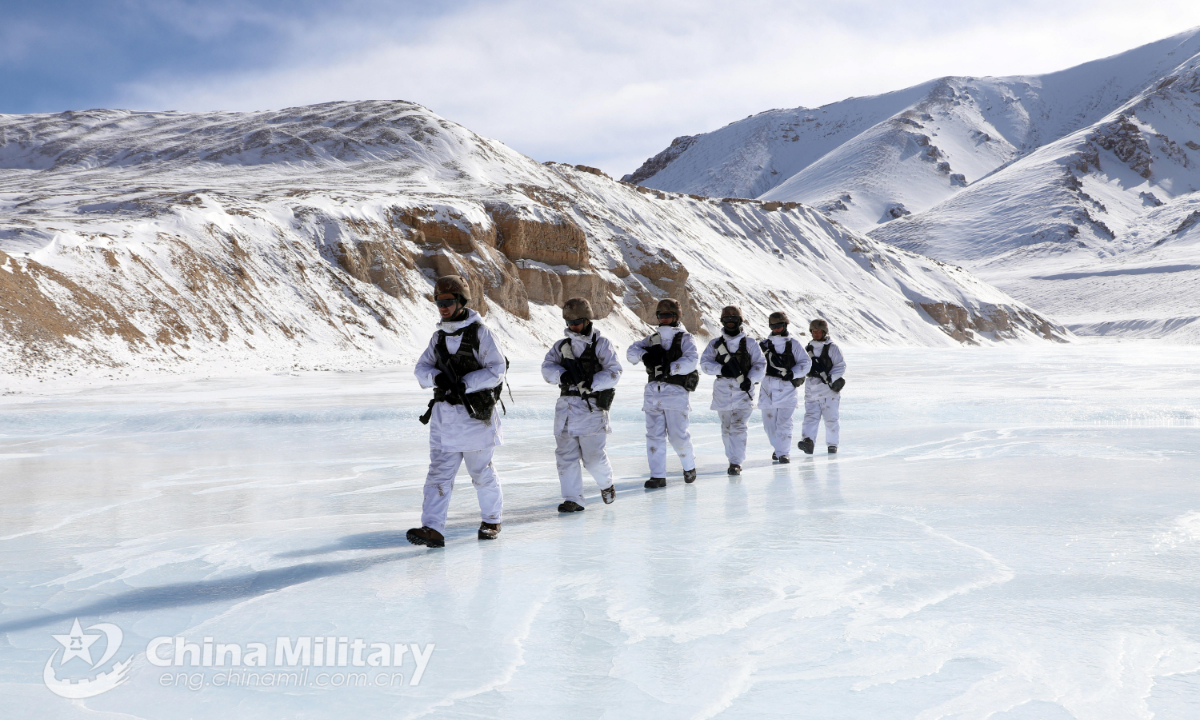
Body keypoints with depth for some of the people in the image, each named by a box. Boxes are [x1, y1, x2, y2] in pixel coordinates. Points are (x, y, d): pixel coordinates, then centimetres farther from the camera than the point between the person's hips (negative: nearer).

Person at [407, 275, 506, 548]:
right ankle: (433, 529, -10)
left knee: (481, 471, 8)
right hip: (444, 414, 5)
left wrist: (465, 384, -21)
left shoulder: (479, 333, -7)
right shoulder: (439, 336, 12)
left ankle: (491, 520, 28)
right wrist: (436, 377, -12)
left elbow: (496, 370, -12)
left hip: (475, 415, -5)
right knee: (439, 472, -5)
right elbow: (421, 368, 11)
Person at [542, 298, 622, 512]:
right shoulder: (561, 346, 14)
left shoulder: (601, 344, 2)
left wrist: (591, 383, -21)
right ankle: (573, 499, 8)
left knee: (593, 456, -5)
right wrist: (561, 374, -19)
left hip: (591, 407, -4)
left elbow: (614, 372, -6)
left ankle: (606, 483, 24)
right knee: (565, 455, 0)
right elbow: (547, 367, 3)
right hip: (566, 406, 4)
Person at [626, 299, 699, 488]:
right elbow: (631, 352, 7)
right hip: (653, 392, 4)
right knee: (654, 435, 1)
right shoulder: (652, 339, 18)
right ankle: (658, 476, 7)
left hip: (675, 392, -4)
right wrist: (644, 354, -14)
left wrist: (670, 368, -25)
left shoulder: (684, 338, 4)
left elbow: (691, 360, -13)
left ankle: (689, 467, 21)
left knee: (678, 435, -4)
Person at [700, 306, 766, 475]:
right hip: (722, 389, 3)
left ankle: (736, 463, -13)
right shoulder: (715, 343, 9)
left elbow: (760, 363, 4)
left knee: (738, 426, -13)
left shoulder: (749, 343, 5)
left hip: (743, 390, -2)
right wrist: (721, 368, -17)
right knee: (726, 428, 9)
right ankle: (733, 457, 24)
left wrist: (750, 379, -12)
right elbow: (705, 363, 1)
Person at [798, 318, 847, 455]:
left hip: (829, 389, -3)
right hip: (811, 389, 3)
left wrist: (830, 378, -19)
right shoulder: (807, 349, 15)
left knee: (831, 418, 3)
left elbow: (841, 366, -6)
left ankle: (832, 444, 15)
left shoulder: (832, 348, 1)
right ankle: (808, 441, -24)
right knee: (811, 416, -11)